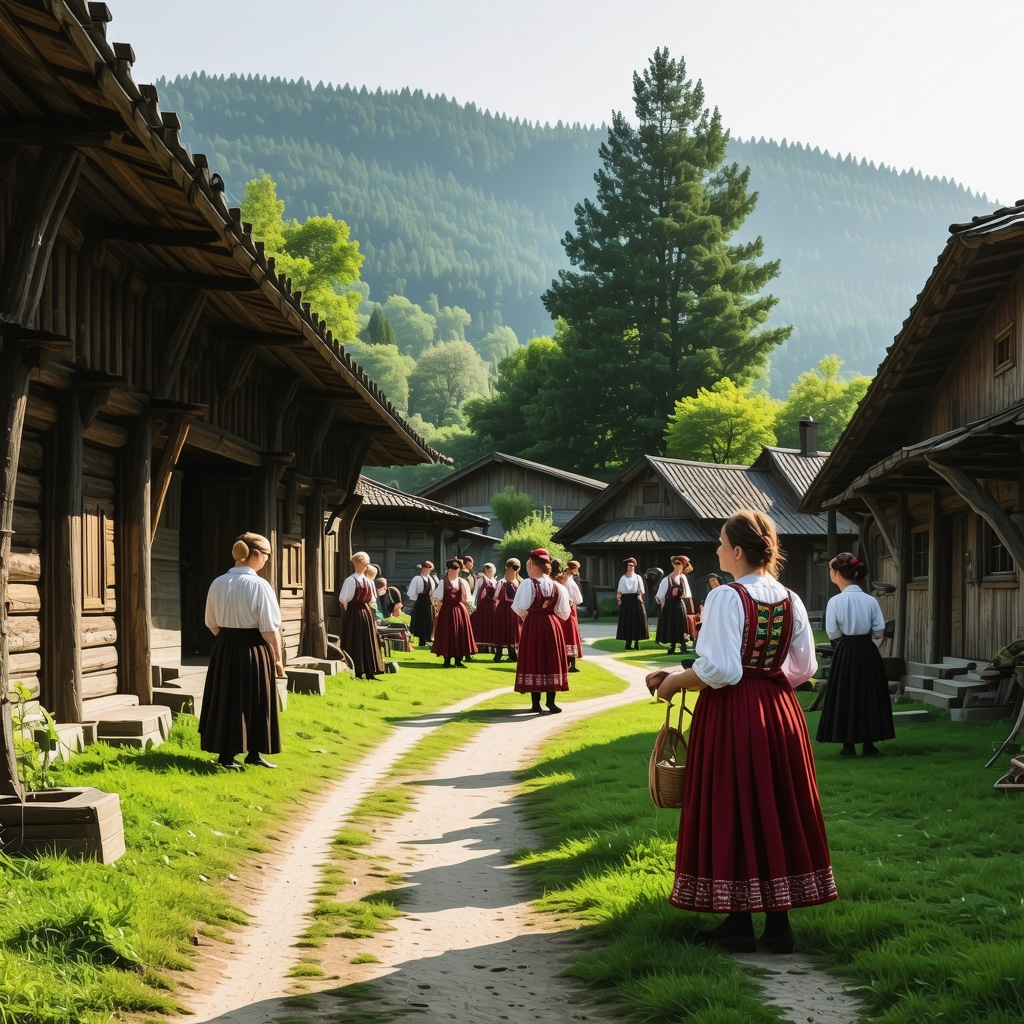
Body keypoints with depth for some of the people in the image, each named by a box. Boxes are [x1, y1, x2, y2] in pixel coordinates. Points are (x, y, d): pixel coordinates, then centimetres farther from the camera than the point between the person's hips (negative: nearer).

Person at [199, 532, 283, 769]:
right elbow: (270, 628, -13)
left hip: (224, 650, 5)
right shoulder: (259, 585, -16)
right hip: (254, 651, -5)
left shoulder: (217, 584, 0)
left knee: (226, 700, 14)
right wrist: (277, 658, -2)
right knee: (255, 701, 9)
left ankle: (226, 754, 19)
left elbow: (212, 623, 9)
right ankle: (253, 753, 18)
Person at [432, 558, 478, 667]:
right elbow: (438, 599, 5)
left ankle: (459, 660, 9)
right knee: (447, 634, -1)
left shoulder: (463, 583, 8)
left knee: (460, 634, 2)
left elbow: (466, 599, 10)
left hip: (460, 611, 2)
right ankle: (447, 660, 4)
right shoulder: (443, 583, 3)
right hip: (447, 611, -2)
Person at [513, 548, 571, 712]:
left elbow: (518, 607, -13)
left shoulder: (528, 584, -14)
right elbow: (562, 612, 4)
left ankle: (535, 703, 6)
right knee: (551, 660, 10)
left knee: (533, 660, 4)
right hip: (552, 625, 3)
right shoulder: (556, 586, 0)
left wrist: (526, 616, 7)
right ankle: (550, 702, 9)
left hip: (532, 625, -3)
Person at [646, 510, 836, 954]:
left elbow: (721, 671, -21)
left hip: (732, 716, -6)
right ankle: (779, 923, 15)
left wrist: (676, 680, -7)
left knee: (732, 813, 3)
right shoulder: (790, 600, 4)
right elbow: (805, 668, 9)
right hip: (781, 713, 6)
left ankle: (739, 925, 8)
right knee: (778, 809, 12)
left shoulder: (726, 598, -15)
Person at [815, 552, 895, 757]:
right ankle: (869, 744, 15)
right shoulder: (871, 600, -5)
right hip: (868, 651, 2)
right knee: (869, 694, 12)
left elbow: (832, 633, -9)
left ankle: (848, 745, 9)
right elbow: (879, 631, -2)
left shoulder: (835, 602, -12)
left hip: (845, 652, -2)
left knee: (845, 695, 8)